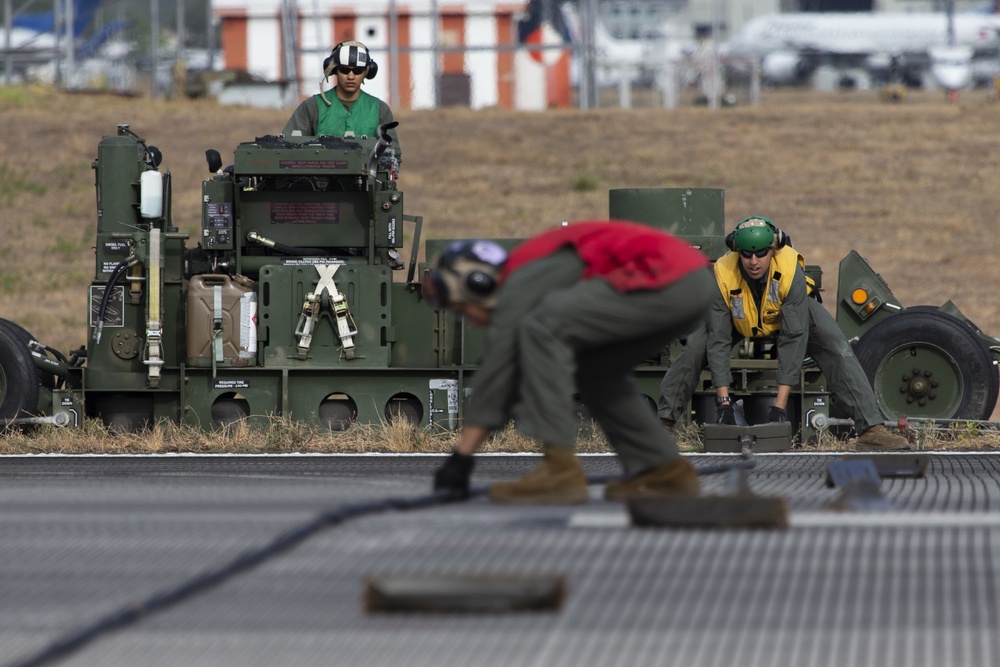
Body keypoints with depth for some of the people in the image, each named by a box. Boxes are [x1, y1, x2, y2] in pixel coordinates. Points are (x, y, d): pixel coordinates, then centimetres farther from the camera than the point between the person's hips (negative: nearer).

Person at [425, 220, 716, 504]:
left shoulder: (520, 284, -2)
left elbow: (495, 369, -3)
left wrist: (461, 458, 0)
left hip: (664, 283, -10)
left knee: (543, 328, -11)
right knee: (595, 370, 22)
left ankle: (560, 472, -13)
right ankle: (666, 470, 17)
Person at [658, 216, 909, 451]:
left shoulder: (791, 270, -39)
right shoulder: (723, 274, -35)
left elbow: (793, 339, -39)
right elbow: (718, 340, -31)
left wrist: (780, 404, -43)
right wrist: (723, 401, -36)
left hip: (794, 309, -1)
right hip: (741, 320, 1)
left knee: (838, 351, -21)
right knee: (694, 348, -17)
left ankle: (871, 430, -21)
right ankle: (663, 422, -4)